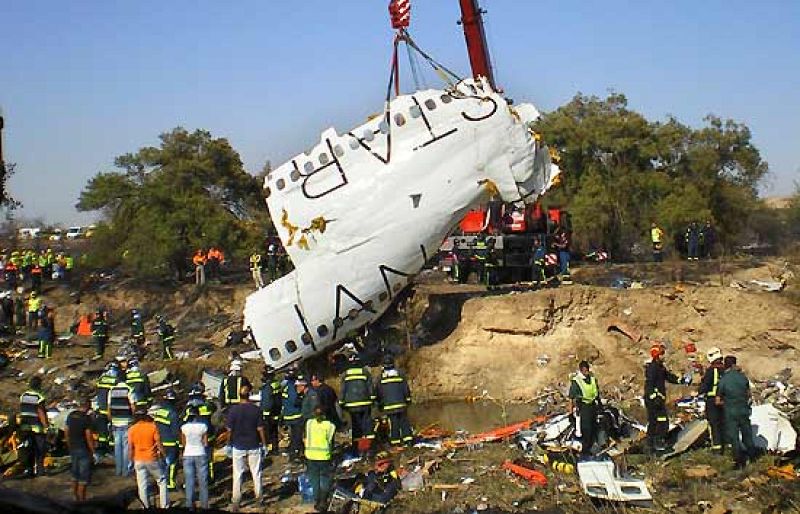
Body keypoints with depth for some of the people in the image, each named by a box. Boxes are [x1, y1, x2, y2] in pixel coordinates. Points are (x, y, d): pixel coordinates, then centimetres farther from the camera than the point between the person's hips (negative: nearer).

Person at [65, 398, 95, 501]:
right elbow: (89, 436, -18)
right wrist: (92, 450, -8)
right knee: (84, 477, 2)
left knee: (75, 474, 18)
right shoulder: (86, 418, -18)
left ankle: (75, 497, 25)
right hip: (84, 450, -7)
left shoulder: (70, 416, 4)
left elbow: (66, 432, 11)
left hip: (73, 449, 7)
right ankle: (81, 499, 5)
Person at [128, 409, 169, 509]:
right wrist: (163, 454, 4)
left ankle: (146, 507, 12)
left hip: (139, 461, 2)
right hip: (152, 459, -2)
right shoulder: (152, 427, -7)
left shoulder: (132, 429, -1)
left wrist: (131, 461, 10)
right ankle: (165, 506, 9)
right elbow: (159, 444, -8)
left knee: (142, 486, 7)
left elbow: (130, 448, 0)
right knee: (162, 482, 11)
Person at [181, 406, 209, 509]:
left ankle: (190, 505, 9)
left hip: (188, 455, 1)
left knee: (189, 482, 8)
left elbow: (183, 444, 4)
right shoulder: (203, 426, -7)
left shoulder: (184, 427, -4)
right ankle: (204, 505, 12)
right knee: (203, 481, 9)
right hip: (201, 454, -1)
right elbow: (206, 443, -2)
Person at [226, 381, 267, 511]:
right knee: (256, 473, 13)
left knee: (237, 475, 6)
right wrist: (264, 444, 6)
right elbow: (260, 429, -5)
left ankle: (235, 501, 7)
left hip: (238, 446, -1)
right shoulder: (256, 409, -8)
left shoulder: (233, 409, -10)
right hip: (254, 445, 1)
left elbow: (229, 429, -6)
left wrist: (229, 444, 8)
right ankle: (259, 497, 21)